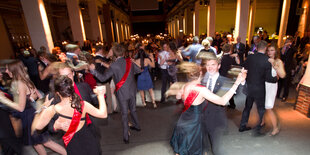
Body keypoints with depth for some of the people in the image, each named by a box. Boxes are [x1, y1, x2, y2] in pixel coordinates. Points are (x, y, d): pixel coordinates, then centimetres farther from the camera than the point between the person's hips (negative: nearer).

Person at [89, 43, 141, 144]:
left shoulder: (113, 66, -17)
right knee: (133, 109, 23)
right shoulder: (129, 62, -4)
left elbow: (103, 78, -11)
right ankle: (137, 126, 43)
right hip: (132, 90, 4)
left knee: (124, 114, 7)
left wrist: (93, 70, -2)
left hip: (122, 93, -4)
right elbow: (138, 70, 10)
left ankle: (126, 136, 17)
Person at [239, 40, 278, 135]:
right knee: (261, 110, 15)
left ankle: (242, 126, 30)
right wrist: (276, 78, 4)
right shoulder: (267, 60, -16)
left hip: (249, 87, 4)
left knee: (247, 107, 19)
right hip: (259, 89, -4)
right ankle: (257, 130, 23)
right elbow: (268, 78, -15)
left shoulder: (250, 57, -6)